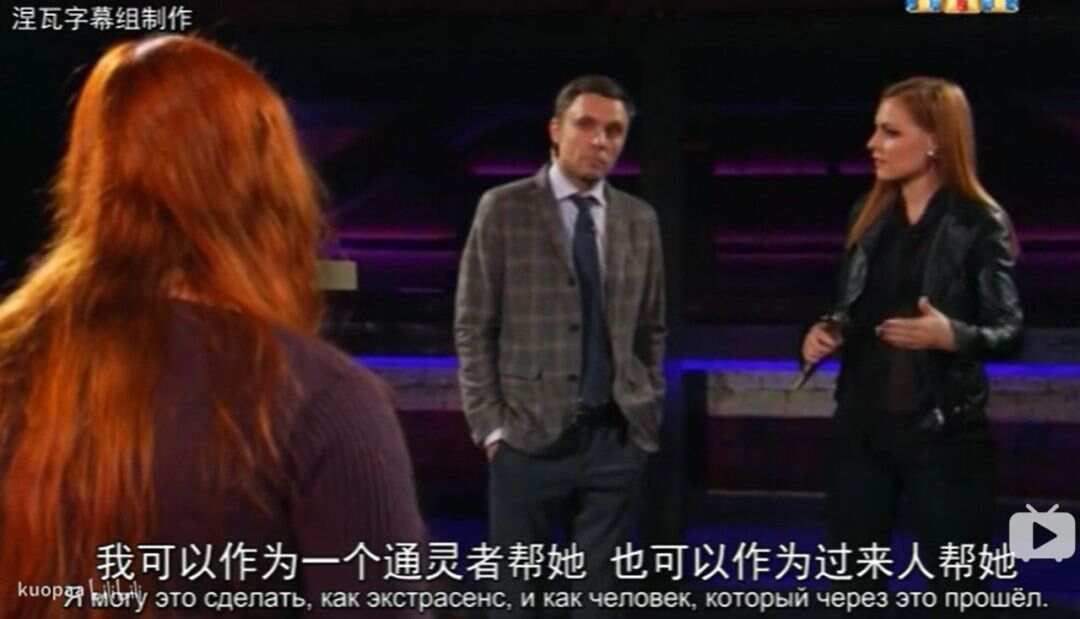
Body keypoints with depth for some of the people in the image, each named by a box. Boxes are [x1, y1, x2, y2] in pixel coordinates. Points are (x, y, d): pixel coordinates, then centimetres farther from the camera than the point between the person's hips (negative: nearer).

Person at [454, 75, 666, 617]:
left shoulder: (640, 220, 10)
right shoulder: (503, 209, -1)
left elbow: (650, 330, 14)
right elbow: (473, 327, -2)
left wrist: (650, 416, 7)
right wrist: (489, 425, -7)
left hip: (616, 438, 3)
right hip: (528, 436, -3)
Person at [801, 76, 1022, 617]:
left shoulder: (980, 224, -9)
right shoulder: (870, 215, 8)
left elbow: (1011, 333, -10)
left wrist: (951, 336, -28)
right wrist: (828, 332, -3)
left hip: (943, 432, -5)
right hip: (862, 425, 6)